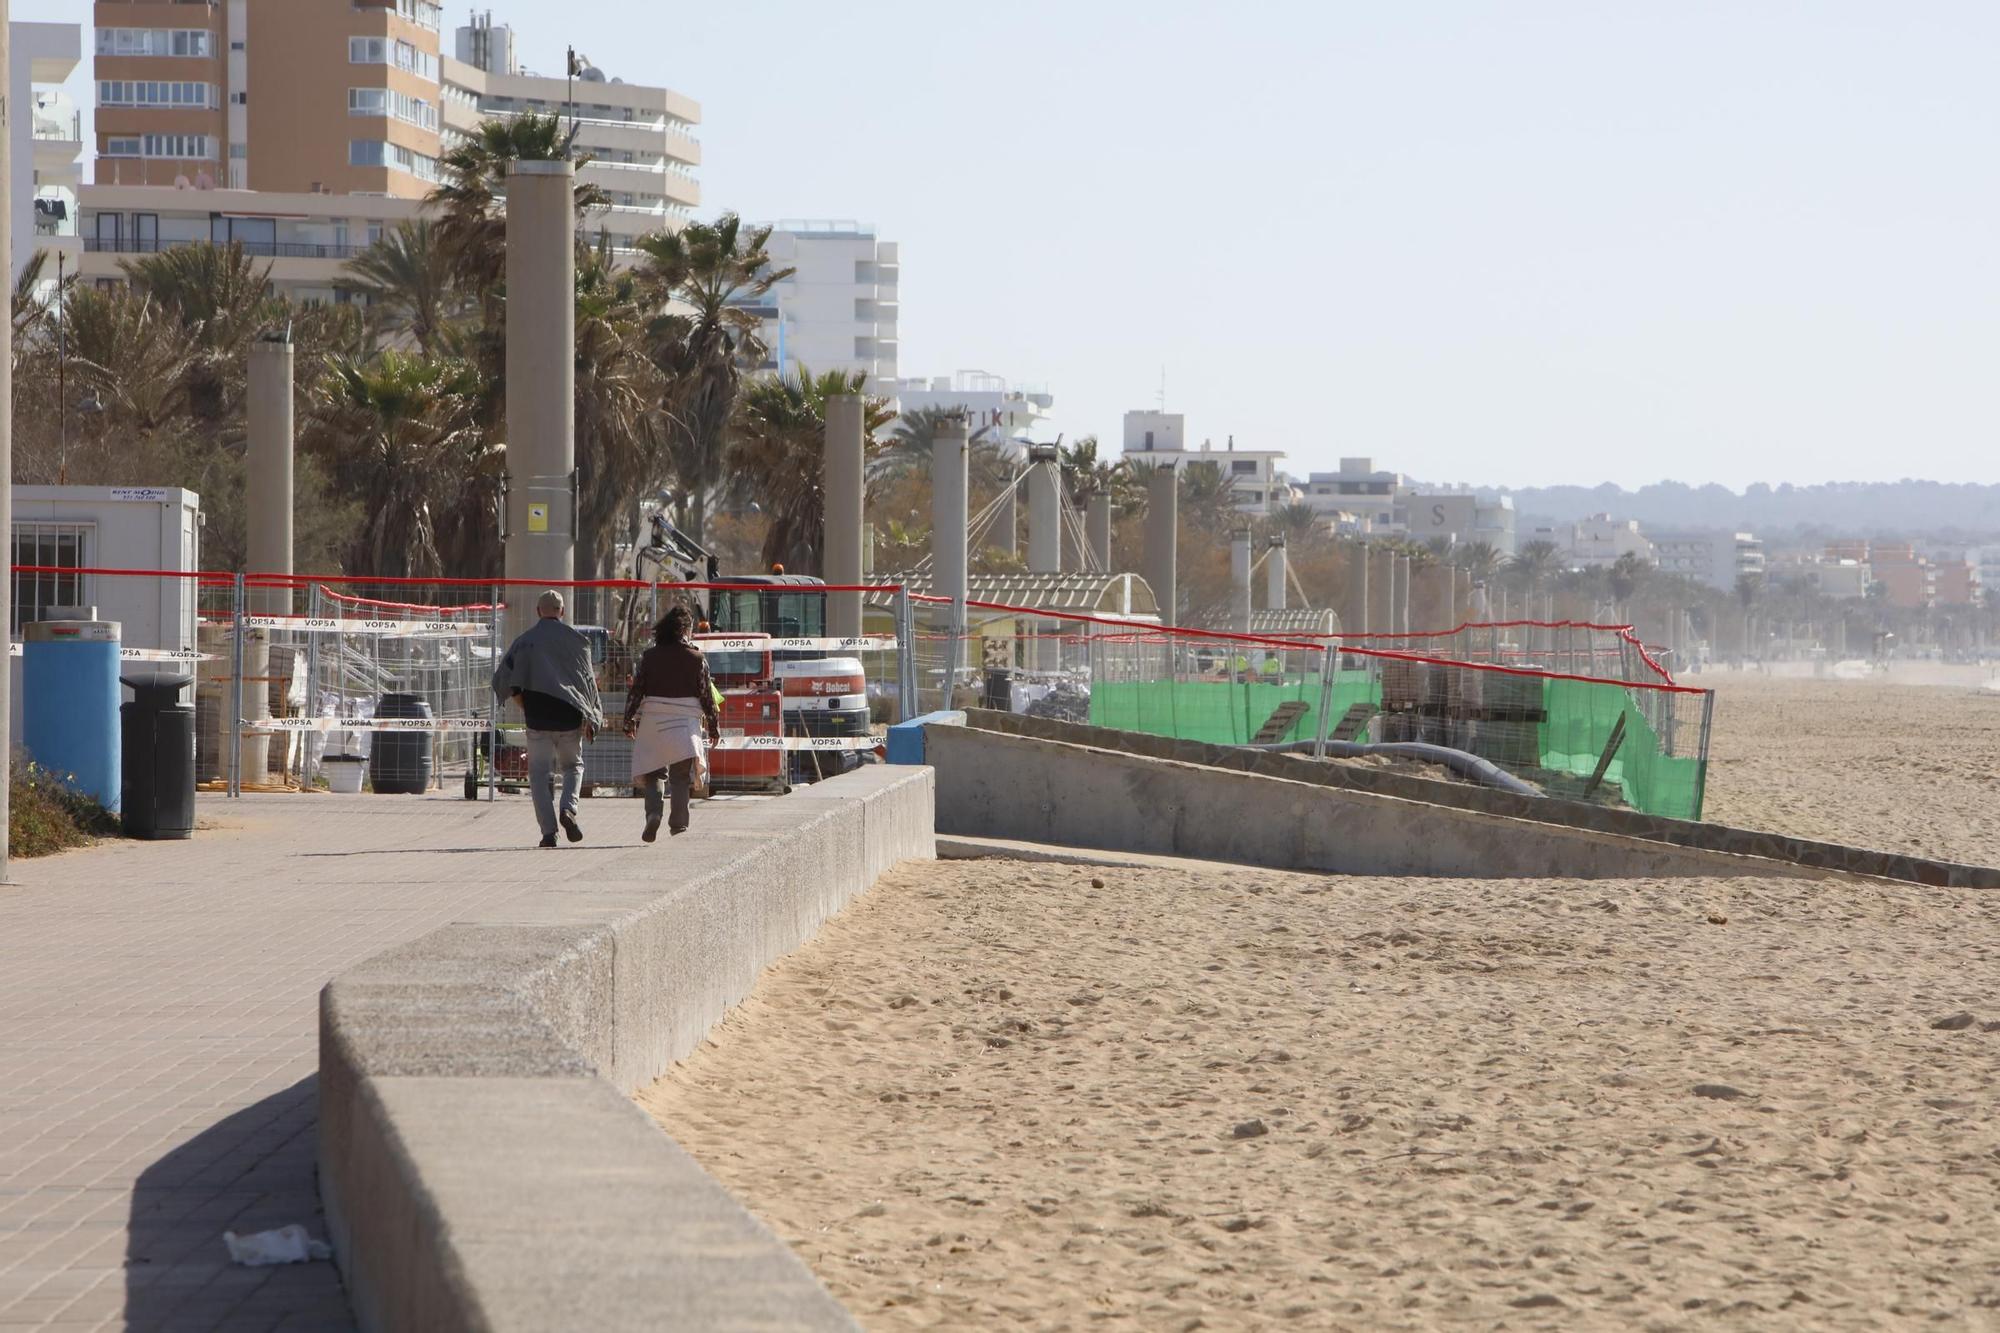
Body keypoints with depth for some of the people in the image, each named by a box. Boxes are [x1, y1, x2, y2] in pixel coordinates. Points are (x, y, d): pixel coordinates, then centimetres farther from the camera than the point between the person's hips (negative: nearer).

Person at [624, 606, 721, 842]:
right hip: (685, 722, -1)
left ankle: (653, 812, -12)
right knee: (681, 777, 2)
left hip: (653, 719, 1)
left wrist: (629, 721, 10)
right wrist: (714, 727, 9)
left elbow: (636, 690, 2)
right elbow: (707, 695, 1)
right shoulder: (696, 659, -1)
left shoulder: (650, 657, 2)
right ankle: (678, 822, -7)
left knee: (652, 772, 10)